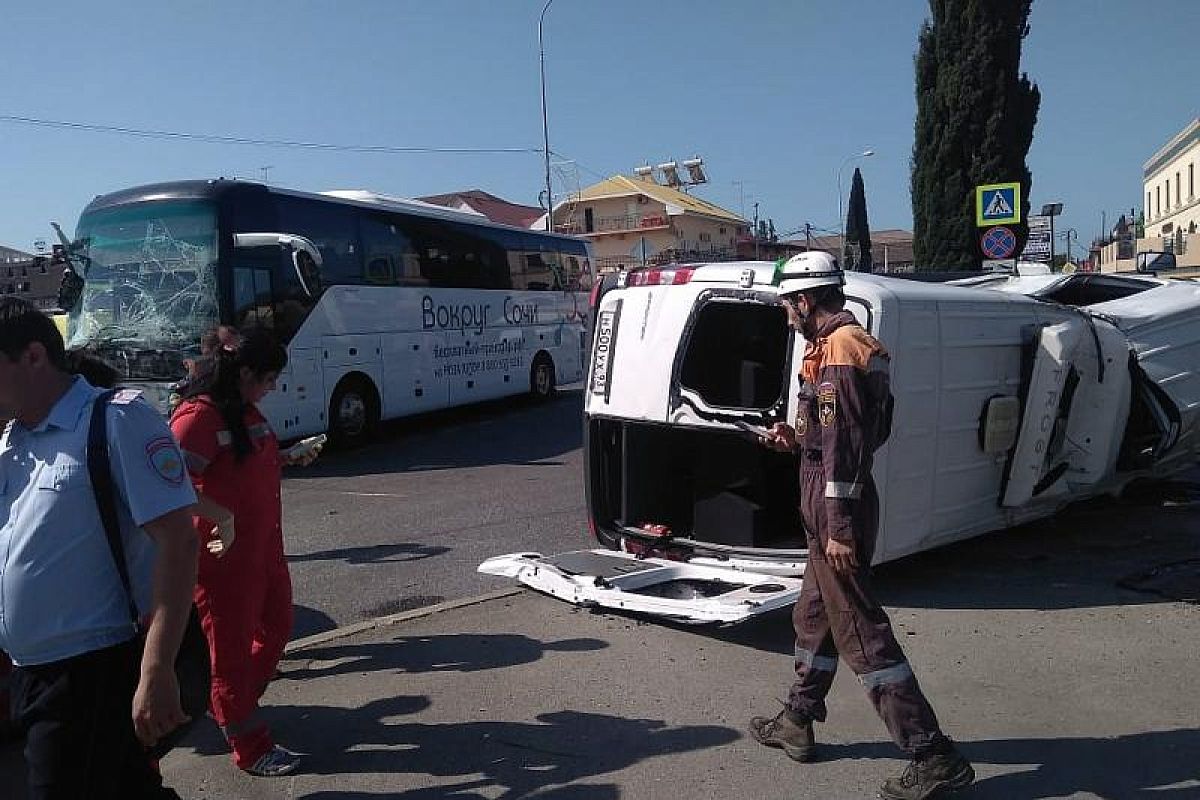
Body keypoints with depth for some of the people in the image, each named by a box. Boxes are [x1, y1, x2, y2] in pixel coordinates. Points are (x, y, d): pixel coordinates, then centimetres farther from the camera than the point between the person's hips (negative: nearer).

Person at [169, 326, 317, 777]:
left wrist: (289, 458, 13)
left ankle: (236, 708, 42)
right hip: (223, 555, -9)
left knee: (277, 626, 22)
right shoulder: (199, 415, -20)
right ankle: (250, 749, 19)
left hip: (263, 548, 10)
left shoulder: (247, 411, 10)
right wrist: (222, 516, -30)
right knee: (231, 648, 6)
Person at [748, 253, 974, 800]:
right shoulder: (858, 345, 15)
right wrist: (798, 439, 15)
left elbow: (845, 446, -23)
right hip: (838, 510, 11)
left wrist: (838, 527, -23)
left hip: (836, 511, -11)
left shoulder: (837, 350, -18)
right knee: (813, 615, 20)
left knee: (860, 631, -5)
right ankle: (797, 723, 36)